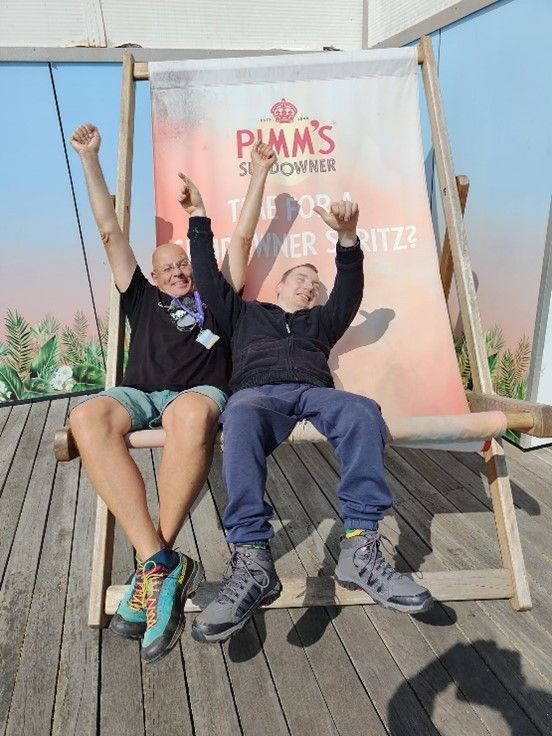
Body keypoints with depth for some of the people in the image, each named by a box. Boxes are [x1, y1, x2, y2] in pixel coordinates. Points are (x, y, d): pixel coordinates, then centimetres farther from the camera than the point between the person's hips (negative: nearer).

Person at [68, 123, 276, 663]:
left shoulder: (216, 296, 29)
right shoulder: (142, 298, 31)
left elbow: (243, 237, 32)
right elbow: (110, 232, 31)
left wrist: (259, 173, 34)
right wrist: (89, 158, 32)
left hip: (200, 390, -1)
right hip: (140, 394, 2)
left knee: (192, 415, -40)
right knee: (87, 419, -34)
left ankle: (152, 566, -30)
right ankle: (163, 564, -37)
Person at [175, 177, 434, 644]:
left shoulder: (320, 321, 37)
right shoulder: (245, 313, 35)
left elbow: (348, 294, 20)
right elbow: (210, 280, 24)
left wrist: (348, 238, 3)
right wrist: (199, 218, 20)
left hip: (314, 392, 2)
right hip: (257, 391, -2)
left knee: (363, 411, -34)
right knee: (242, 418, -41)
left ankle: (361, 548, -38)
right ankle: (251, 561, -48)